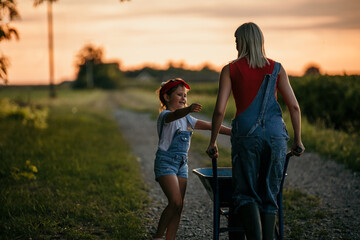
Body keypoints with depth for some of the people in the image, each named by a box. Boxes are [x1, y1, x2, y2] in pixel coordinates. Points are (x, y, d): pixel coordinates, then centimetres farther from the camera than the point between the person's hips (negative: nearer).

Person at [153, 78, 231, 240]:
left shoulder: (187, 119, 16)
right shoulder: (165, 116, -9)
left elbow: (210, 126, 15)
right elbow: (176, 114, -33)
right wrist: (189, 109, -55)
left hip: (181, 164, 8)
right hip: (165, 162, -7)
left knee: (179, 206, 3)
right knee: (175, 202, -18)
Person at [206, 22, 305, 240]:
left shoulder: (230, 70, 4)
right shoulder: (276, 68, 10)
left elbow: (220, 110, -1)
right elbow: (294, 106, 4)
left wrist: (213, 141, 9)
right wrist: (298, 140, 12)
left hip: (246, 134, -2)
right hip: (275, 133, 2)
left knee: (245, 193, 6)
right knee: (269, 195, 12)